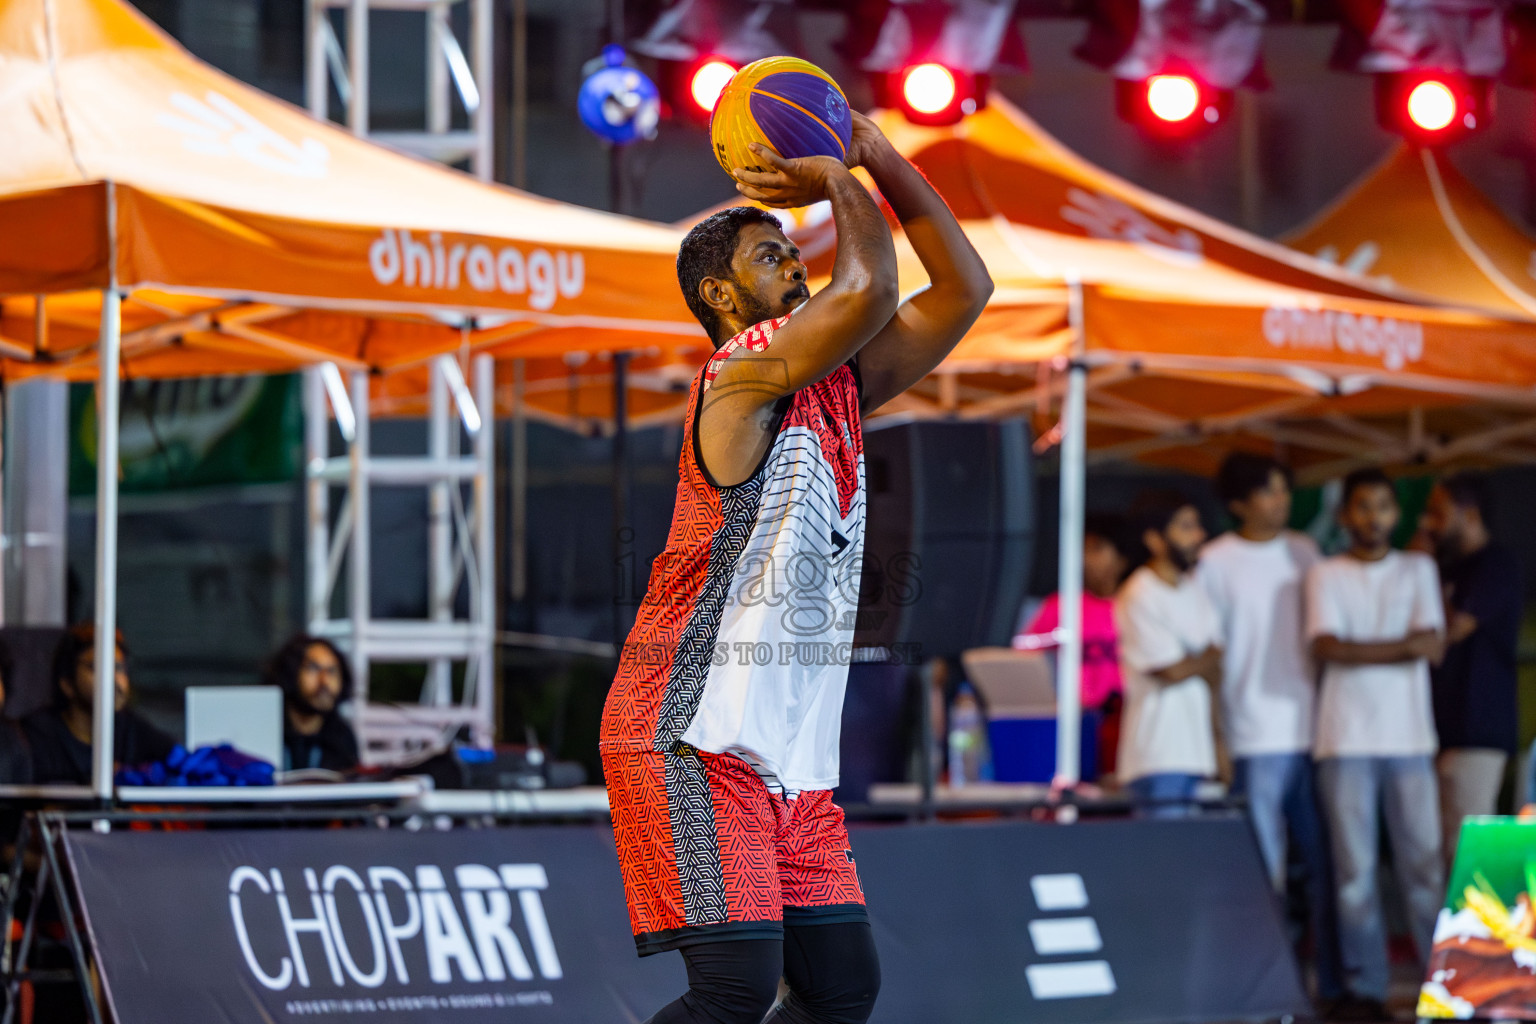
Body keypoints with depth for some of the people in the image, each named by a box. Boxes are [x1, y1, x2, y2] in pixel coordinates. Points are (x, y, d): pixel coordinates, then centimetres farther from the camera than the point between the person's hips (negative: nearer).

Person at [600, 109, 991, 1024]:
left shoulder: (841, 387, 14)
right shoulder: (743, 375, -10)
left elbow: (964, 288, 15)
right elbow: (869, 289, -23)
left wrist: (878, 156, 8)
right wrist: (842, 185, -5)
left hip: (793, 759, 9)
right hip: (693, 740, -9)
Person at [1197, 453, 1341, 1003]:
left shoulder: (1303, 551, 12)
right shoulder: (1215, 562, -1)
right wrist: (1214, 738, -7)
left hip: (1314, 730, 4)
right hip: (1256, 739, -4)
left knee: (1327, 861, 5)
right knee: (1263, 873, -3)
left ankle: (1335, 982, 12)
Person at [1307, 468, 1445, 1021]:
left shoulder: (1418, 569, 12)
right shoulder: (1326, 576, 7)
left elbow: (1433, 644, -1)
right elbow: (1327, 648, -8)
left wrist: (1362, 651, -10)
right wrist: (1403, 647, -8)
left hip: (1409, 739, 1)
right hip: (1346, 741, -1)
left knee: (1425, 863, -4)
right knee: (1354, 869, -2)